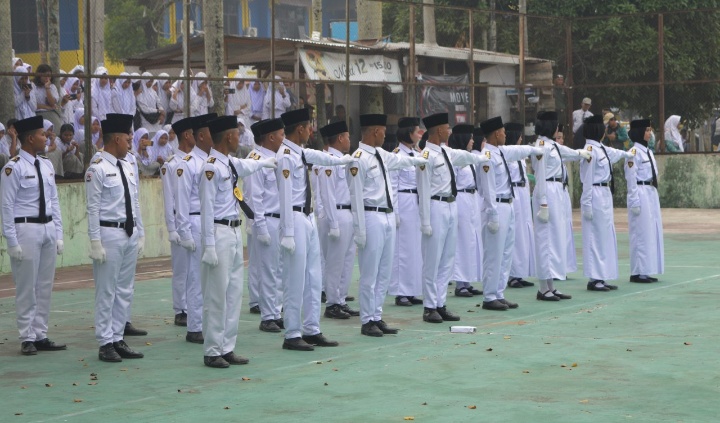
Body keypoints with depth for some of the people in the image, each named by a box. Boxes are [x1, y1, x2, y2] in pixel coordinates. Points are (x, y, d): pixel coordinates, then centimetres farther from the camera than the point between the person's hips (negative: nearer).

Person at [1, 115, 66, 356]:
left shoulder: (46, 166, 10)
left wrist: (58, 234, 11)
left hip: (48, 228, 7)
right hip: (26, 230, -7)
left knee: (45, 287, 11)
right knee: (27, 288, 0)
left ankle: (41, 336, 18)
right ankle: (27, 339, 8)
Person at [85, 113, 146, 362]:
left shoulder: (129, 168, 12)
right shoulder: (97, 169, -10)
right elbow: (93, 208, -13)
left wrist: (141, 234, 13)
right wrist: (95, 242, -16)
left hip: (130, 234, 8)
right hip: (109, 233, -8)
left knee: (125, 291, 11)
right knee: (106, 291, -1)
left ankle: (118, 340, 18)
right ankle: (105, 344, 5)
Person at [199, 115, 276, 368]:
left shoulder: (231, 164, 11)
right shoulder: (211, 168, -15)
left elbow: (245, 166, 36)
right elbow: (207, 207, -17)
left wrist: (266, 162, 56)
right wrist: (209, 246, -19)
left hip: (235, 232, 9)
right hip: (219, 233, -9)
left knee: (234, 293, 11)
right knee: (216, 295, -4)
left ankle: (227, 348, 17)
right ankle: (212, 352, 4)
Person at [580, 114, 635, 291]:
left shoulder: (601, 149, 12)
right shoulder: (590, 150, -15)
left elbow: (614, 153, 36)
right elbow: (587, 179, -17)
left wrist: (628, 154, 55)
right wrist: (587, 204, -18)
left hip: (605, 196, 10)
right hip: (596, 196, -10)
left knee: (606, 237, 10)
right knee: (595, 237, -6)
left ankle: (601, 277, 14)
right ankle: (594, 279, -2)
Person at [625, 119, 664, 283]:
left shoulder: (648, 151, 15)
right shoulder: (634, 153, -12)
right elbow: (631, 179, -15)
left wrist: (654, 195, 17)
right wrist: (634, 202, -17)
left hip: (651, 194, 9)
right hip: (640, 194, -9)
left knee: (653, 231, 10)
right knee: (641, 233, -7)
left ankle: (647, 270, 16)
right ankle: (637, 272, -1)